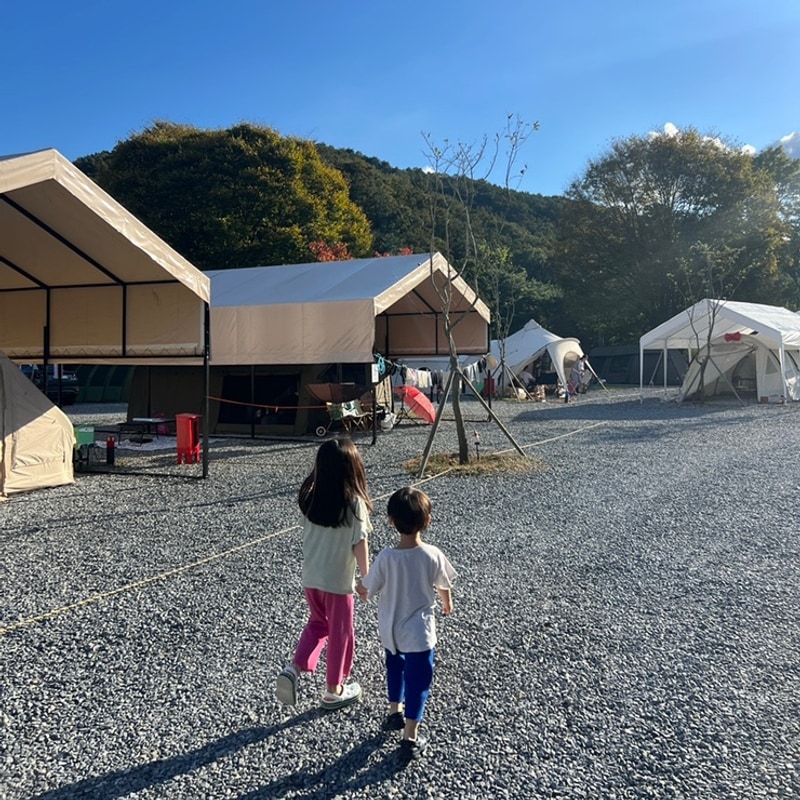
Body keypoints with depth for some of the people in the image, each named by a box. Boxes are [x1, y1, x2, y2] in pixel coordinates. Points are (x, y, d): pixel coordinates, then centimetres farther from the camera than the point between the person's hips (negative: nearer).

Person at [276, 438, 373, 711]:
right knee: (340, 633, 14)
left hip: (310, 577, 5)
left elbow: (309, 533, 5)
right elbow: (359, 543, -16)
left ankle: (294, 670, 9)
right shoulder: (354, 502, -20)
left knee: (318, 624, 25)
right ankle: (334, 690, 28)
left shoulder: (310, 497, -6)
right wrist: (366, 577, -6)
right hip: (338, 580, -5)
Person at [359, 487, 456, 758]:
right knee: (418, 681, 15)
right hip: (419, 632, -1)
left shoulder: (386, 557, -22)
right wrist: (447, 603, 21)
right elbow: (444, 586, -2)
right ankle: (410, 737, 20)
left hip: (390, 630, 2)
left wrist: (359, 586, 15)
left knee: (395, 668, 28)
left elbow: (366, 592, -10)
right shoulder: (433, 555, -20)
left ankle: (395, 712, 45)